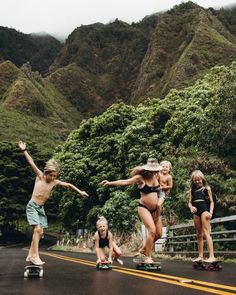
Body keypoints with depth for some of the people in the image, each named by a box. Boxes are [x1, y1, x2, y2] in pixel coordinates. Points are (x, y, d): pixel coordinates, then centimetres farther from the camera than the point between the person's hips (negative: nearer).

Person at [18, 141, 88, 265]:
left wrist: (80, 192, 10)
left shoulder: (55, 182, 2)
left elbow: (68, 185, 9)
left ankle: (30, 255, 16)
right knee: (37, 229, -17)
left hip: (41, 208, 6)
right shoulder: (40, 176, -8)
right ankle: (35, 256, -13)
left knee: (39, 232, 5)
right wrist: (24, 151, -28)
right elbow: (31, 163, -19)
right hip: (32, 206, -6)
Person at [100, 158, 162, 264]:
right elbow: (125, 182, -19)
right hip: (144, 208, -6)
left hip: (155, 209, 6)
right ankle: (148, 257, -8)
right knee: (152, 231, -19)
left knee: (159, 233, 6)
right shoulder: (140, 177, -12)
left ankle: (144, 249, 29)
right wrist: (110, 183, -28)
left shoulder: (156, 176, 3)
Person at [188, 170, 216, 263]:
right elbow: (189, 202, 12)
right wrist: (191, 207, -11)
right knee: (199, 235, 9)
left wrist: (210, 212, -11)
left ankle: (212, 256, -17)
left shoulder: (207, 188, 4)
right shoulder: (192, 190, 13)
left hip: (204, 210, -5)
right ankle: (200, 256, 16)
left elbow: (211, 202, 3)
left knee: (206, 233, -14)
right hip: (196, 212, 5)